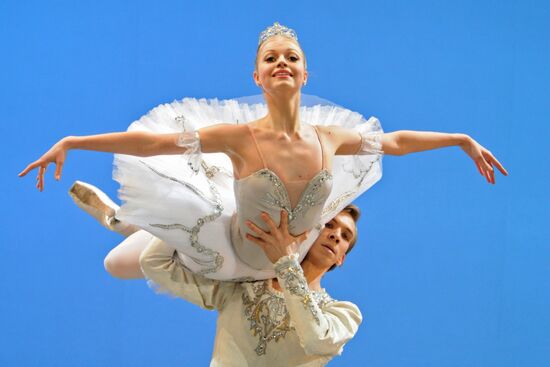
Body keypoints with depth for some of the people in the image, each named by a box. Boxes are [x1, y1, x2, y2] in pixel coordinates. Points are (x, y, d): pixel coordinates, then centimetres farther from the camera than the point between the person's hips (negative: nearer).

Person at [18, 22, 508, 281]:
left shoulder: (329, 137, -18)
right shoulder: (239, 136, -30)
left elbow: (395, 141, -1)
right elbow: (149, 141, -29)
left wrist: (463, 140, 5)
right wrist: (71, 143, -33)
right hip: (233, 253, -3)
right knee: (118, 264, 4)